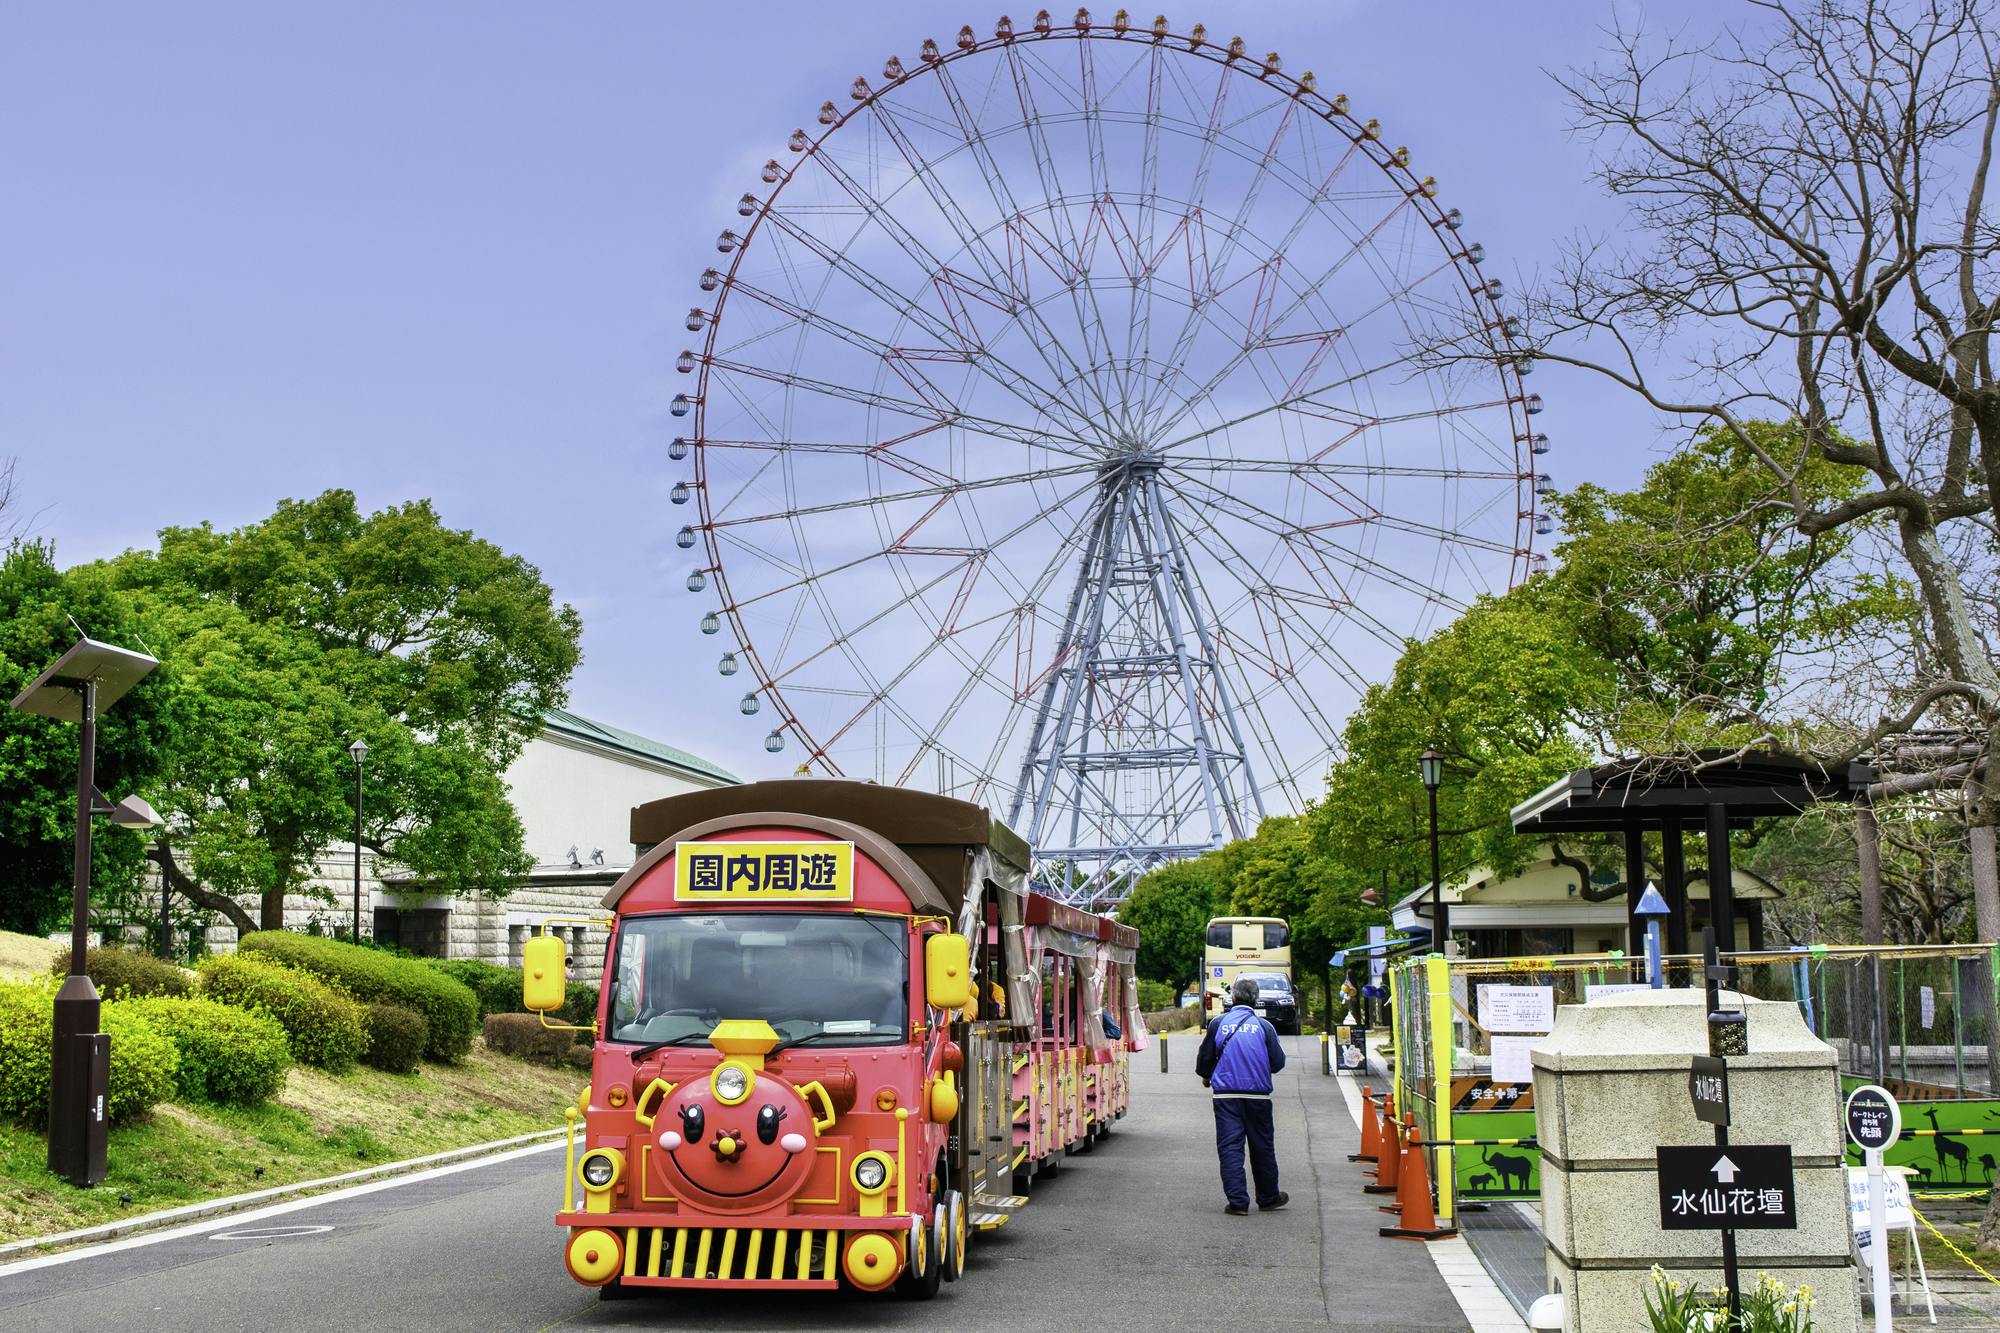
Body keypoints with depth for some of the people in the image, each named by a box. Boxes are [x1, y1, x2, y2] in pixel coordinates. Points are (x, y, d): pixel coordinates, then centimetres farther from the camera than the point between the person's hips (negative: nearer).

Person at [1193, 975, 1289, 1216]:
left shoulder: (1218, 1023, -1)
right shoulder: (1264, 1026, -2)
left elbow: (1205, 1058, 5)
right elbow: (1278, 1062, 0)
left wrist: (1206, 1077, 26)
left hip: (1225, 1095, -1)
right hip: (1258, 1094, 1)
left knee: (1230, 1147, 1)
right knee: (1262, 1146, 14)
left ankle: (1238, 1202, -4)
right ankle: (1268, 1197, 27)